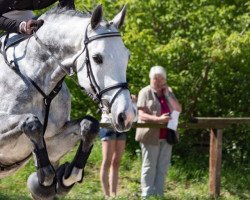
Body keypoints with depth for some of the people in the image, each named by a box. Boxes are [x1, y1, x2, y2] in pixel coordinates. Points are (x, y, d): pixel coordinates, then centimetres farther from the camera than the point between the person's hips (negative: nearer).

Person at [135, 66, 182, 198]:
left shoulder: (169, 91, 14)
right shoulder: (145, 92, -3)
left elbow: (178, 110, 7)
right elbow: (141, 115, -12)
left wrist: (168, 94, -3)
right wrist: (158, 119, -27)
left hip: (166, 136, 5)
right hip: (151, 136, -5)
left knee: (163, 167, 6)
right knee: (149, 166, -4)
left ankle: (158, 194, 11)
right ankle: (147, 195, -2)